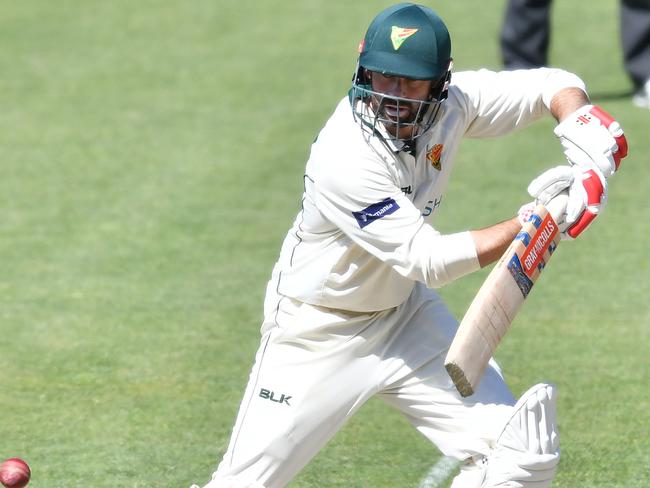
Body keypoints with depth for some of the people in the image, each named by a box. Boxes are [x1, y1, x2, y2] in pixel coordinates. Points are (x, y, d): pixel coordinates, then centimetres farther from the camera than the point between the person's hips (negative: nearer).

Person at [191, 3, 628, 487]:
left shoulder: (449, 103, -14)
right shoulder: (344, 160, -32)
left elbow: (554, 85, -4)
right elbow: (429, 260, -30)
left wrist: (585, 144, -26)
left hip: (405, 312, 6)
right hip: (319, 333, -6)